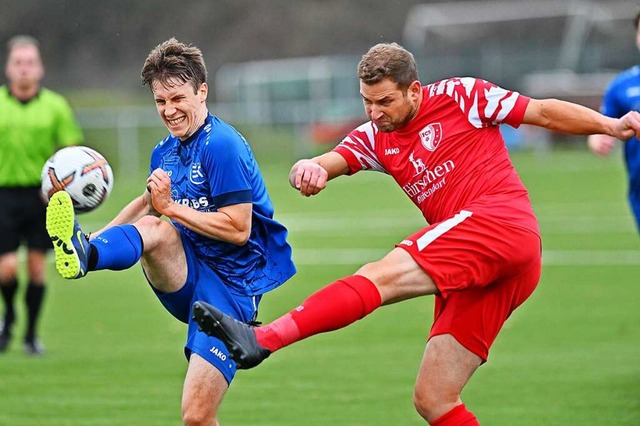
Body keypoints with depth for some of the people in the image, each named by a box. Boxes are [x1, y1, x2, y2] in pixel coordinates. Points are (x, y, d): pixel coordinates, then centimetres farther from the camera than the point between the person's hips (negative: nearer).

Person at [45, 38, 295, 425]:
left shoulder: (222, 145, -13)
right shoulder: (165, 152, 10)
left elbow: (238, 229, -17)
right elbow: (151, 203, 31)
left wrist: (170, 207, -16)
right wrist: (100, 236, 19)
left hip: (230, 282, -6)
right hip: (184, 278, 6)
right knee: (154, 229, -29)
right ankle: (86, 254, -59)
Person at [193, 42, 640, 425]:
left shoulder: (459, 96, 6)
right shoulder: (375, 138, 19)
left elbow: (544, 111, 11)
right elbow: (332, 160, 2)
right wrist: (311, 169, -22)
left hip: (501, 222, -8)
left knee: (383, 275, -25)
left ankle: (262, 339, -39)